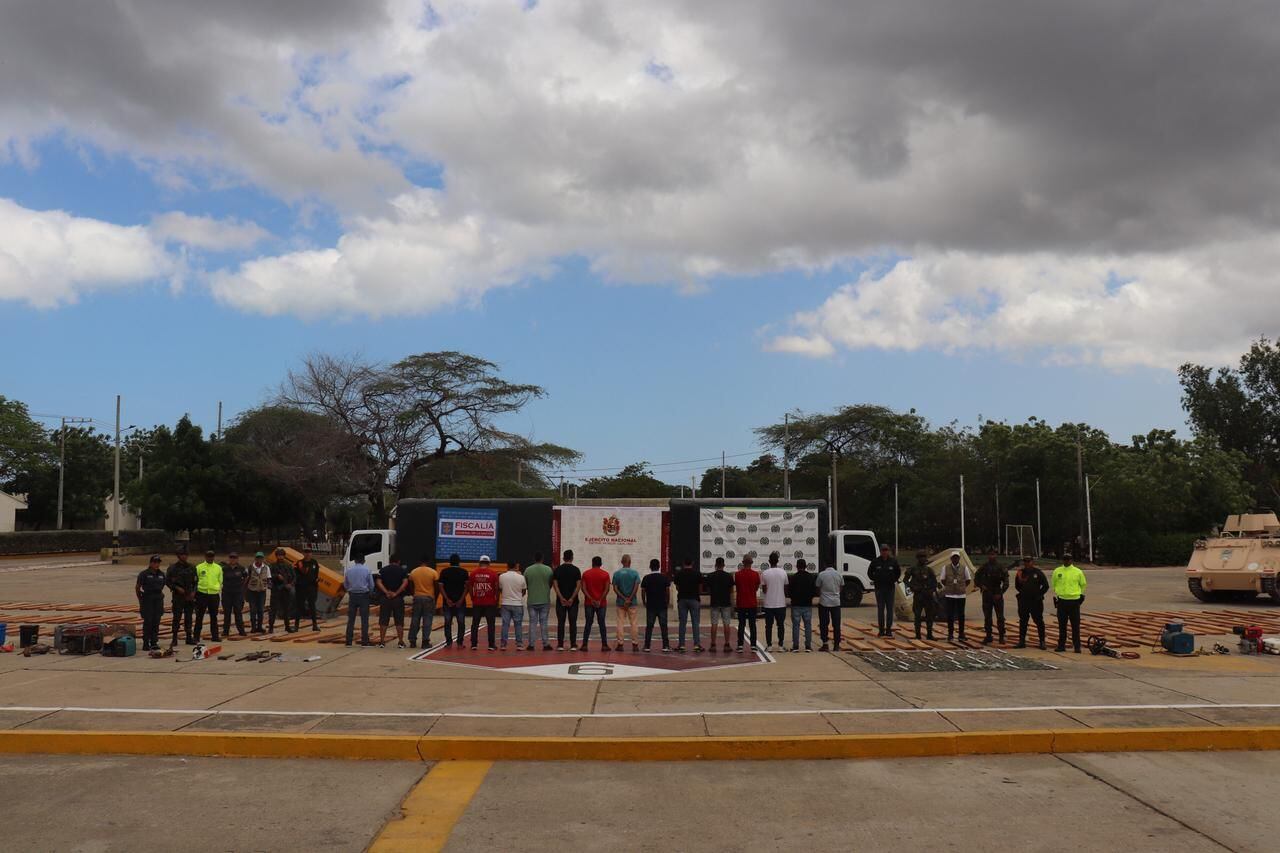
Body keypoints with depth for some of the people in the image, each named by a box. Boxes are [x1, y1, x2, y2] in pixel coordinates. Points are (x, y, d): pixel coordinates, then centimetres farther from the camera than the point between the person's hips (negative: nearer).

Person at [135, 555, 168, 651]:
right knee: (147, 622, -5)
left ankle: (154, 643, 11)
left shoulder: (161, 574, 9)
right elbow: (137, 587, 1)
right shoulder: (144, 574, -6)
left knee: (156, 622, 5)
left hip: (158, 600, 5)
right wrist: (140, 599, 5)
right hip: (147, 601, -5)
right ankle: (146, 644, 1)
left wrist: (159, 595, 14)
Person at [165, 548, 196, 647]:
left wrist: (193, 592, 0)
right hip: (178, 596, -4)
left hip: (189, 596, 4)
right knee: (177, 617, -4)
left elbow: (195, 581, 14)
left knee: (189, 617, 7)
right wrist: (177, 588, -15)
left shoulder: (191, 567, 10)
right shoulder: (173, 568, -3)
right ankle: (174, 639, 3)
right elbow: (167, 581, -3)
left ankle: (189, 638, 13)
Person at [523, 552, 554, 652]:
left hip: (532, 601, 0)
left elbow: (525, 585, 4)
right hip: (545, 600, 0)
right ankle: (545, 644, 5)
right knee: (543, 622, 5)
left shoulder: (528, 570, -3)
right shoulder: (548, 569, -4)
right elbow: (551, 584, 4)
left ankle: (531, 645, 5)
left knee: (532, 622, 6)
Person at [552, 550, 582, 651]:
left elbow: (555, 585, -5)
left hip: (561, 600, 1)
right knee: (573, 623, 4)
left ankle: (560, 645, 3)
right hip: (573, 601, -1)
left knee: (560, 623, 4)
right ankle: (573, 645, 3)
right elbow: (578, 585, -9)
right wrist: (572, 598, -9)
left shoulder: (557, 569, 2)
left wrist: (561, 598, -8)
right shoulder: (576, 570, -2)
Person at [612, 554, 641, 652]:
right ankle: (635, 644, 3)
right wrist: (629, 599, -9)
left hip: (620, 602, 0)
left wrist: (624, 598, -7)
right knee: (633, 623, 4)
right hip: (632, 602, 0)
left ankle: (620, 644, 1)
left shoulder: (617, 573, 2)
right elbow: (636, 587, -9)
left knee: (620, 623, 3)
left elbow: (615, 588, -5)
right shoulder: (635, 573, 0)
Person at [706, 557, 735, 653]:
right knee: (726, 624, 4)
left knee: (714, 624, 4)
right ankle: (726, 645, 4)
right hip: (726, 603, 0)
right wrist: (732, 604, 9)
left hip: (714, 603, 0)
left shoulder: (710, 576, -3)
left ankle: (713, 645, 4)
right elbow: (731, 592, 1)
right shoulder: (729, 576, -2)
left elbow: (708, 590, 4)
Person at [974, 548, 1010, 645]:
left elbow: (1006, 582, -3)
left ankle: (1001, 636, 11)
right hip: (986, 595, 2)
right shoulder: (984, 567, 4)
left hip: (997, 596, -2)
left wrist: (1000, 593, -11)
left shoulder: (1001, 568, -2)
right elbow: (976, 578, 12)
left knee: (1000, 617, 1)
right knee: (987, 617, 6)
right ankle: (988, 636, 13)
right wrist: (981, 586, -5)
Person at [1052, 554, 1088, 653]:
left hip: (1074, 601, -1)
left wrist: (1080, 594, 10)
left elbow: (1083, 584, 14)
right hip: (1061, 601, 2)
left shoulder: (1078, 572, 2)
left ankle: (1077, 646, 5)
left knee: (1075, 625, -1)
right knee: (1062, 625, 7)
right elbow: (1053, 585, 17)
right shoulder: (1057, 571, 6)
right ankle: (1061, 645, 14)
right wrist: (1055, 594, 12)